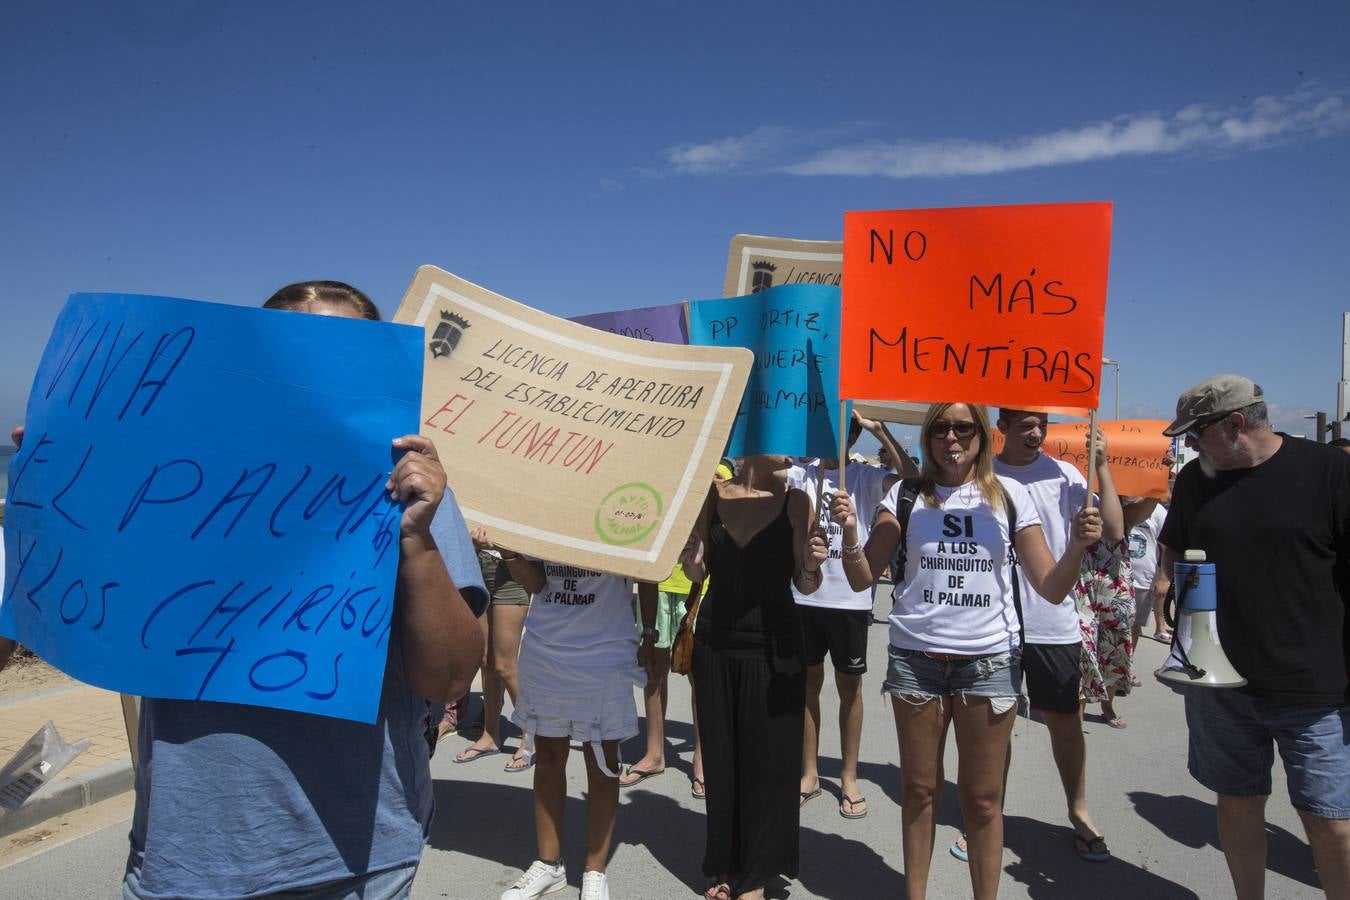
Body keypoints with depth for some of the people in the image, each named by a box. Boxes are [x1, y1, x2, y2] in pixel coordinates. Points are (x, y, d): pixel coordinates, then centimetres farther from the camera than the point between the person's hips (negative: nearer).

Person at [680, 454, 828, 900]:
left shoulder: (794, 500, -5)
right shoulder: (713, 493, 0)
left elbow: (804, 584, -2)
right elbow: (698, 572, 6)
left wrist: (812, 565, -22)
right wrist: (688, 555, -15)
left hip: (773, 646, -2)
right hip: (715, 641, 2)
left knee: (766, 758, 5)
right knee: (720, 755, 12)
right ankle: (725, 864, 31)